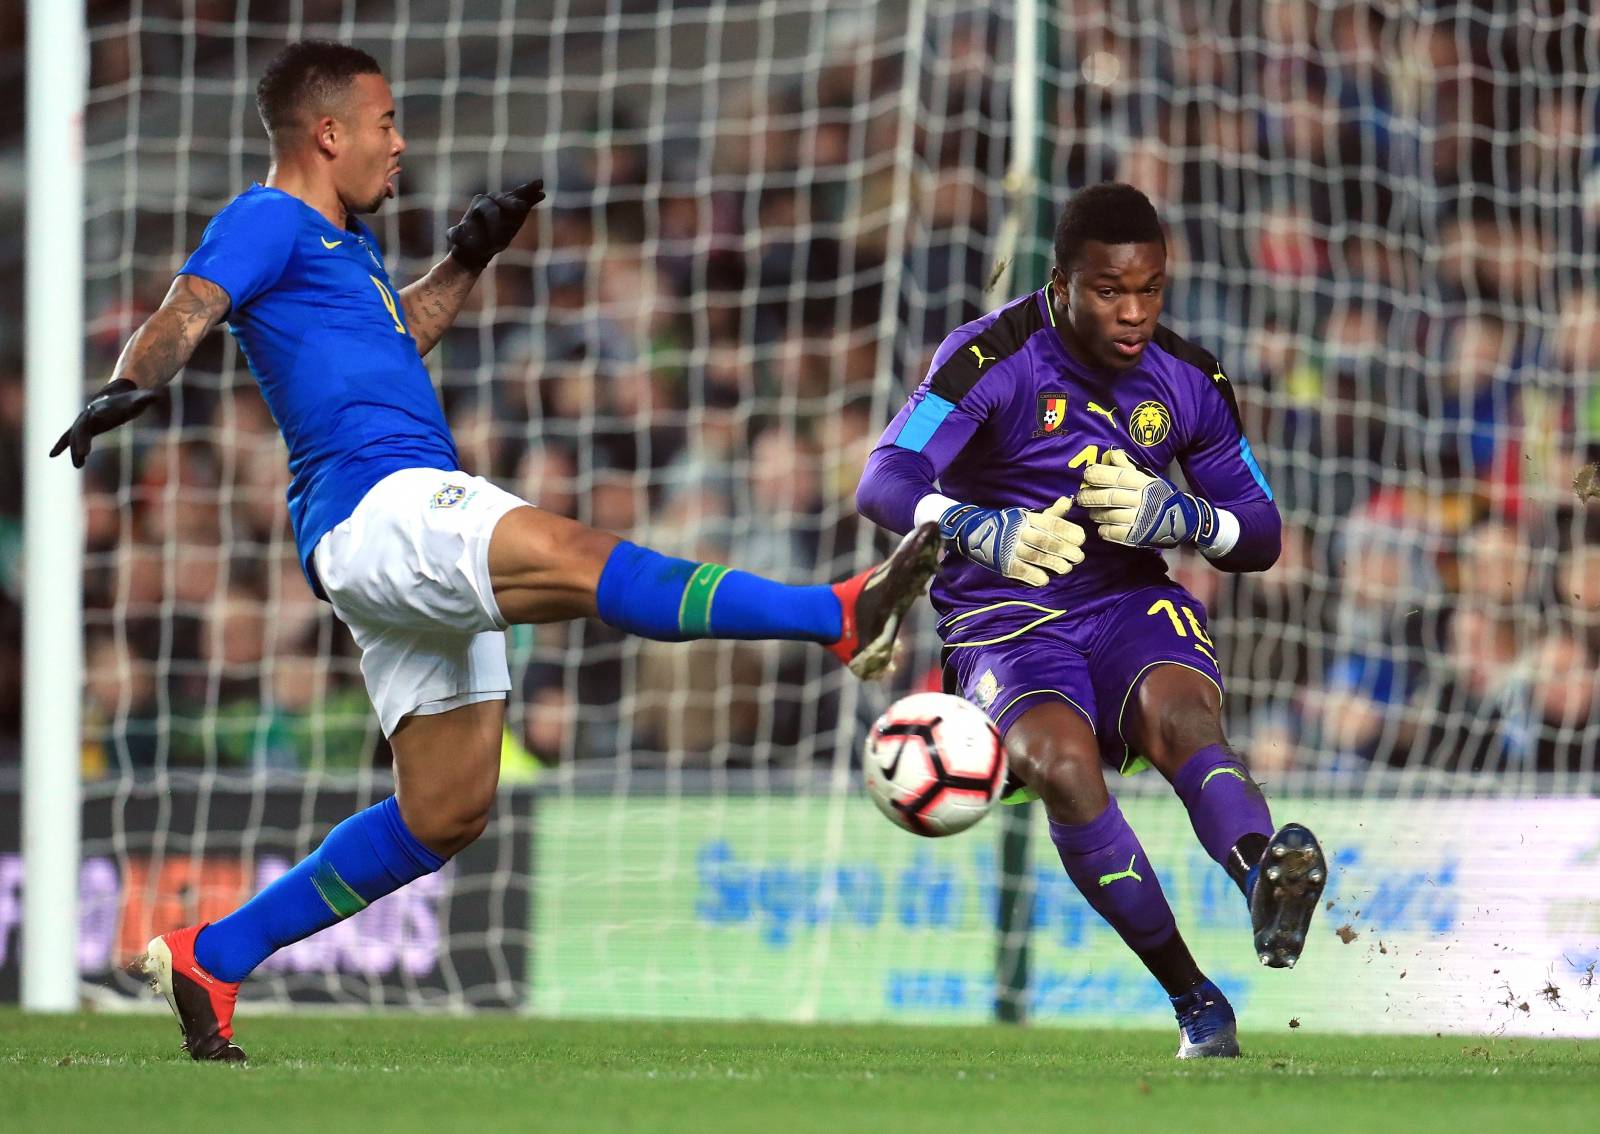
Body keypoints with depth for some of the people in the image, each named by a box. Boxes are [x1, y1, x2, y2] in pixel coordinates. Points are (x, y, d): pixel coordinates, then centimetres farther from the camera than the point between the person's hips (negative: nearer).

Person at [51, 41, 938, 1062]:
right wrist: (127, 390, -38)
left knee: (447, 810, 9)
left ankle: (212, 958, 15)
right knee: (583, 560, -29)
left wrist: (470, 257, 40)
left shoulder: (346, 240, 27)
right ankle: (841, 619, -45)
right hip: (377, 508, -11)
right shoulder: (268, 222, -2)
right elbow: (188, 313, -19)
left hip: (421, 537, 11)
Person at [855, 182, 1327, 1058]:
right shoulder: (992, 358, -10)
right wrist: (985, 533, -44)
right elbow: (884, 484, -23)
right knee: (1056, 759, -34)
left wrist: (1173, 517, -14)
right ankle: (1195, 1003, -29)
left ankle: (1265, 880, -64)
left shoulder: (1187, 380, 4)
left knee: (1178, 713, -34)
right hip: (1004, 619, -2)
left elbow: (1260, 538, 9)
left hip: (1129, 607, 2)